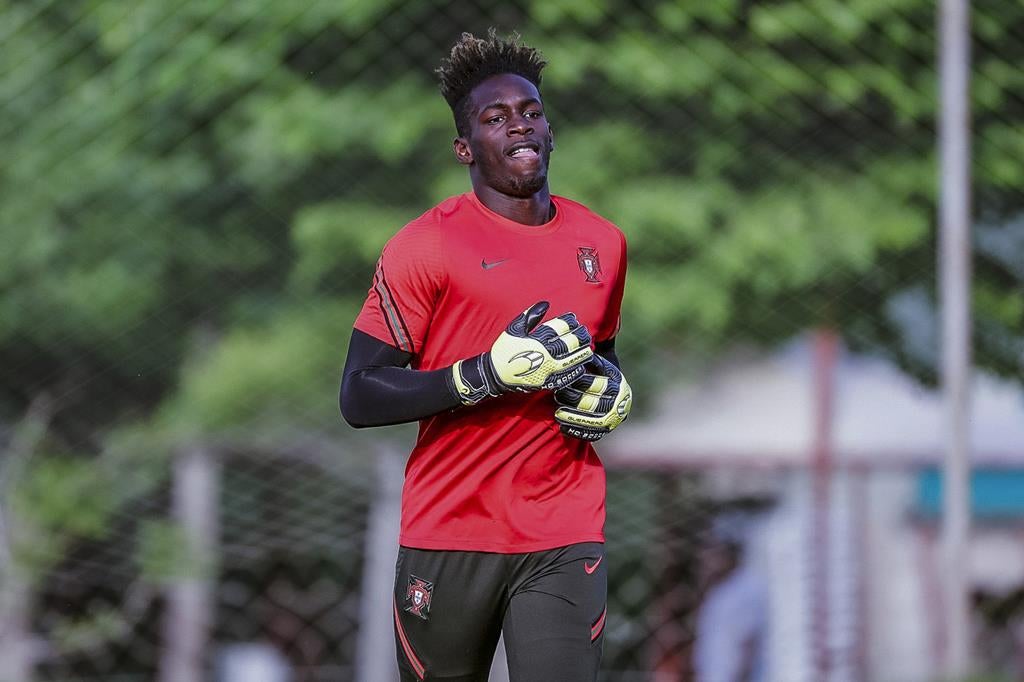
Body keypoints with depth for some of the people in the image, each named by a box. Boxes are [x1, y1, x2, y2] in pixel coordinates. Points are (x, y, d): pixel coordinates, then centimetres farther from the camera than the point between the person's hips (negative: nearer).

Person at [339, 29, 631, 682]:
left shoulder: (603, 243, 11)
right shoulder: (427, 246, -6)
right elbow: (359, 398, -10)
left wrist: (611, 386, 6)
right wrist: (490, 373, -19)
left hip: (565, 538, 3)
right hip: (447, 536, -3)